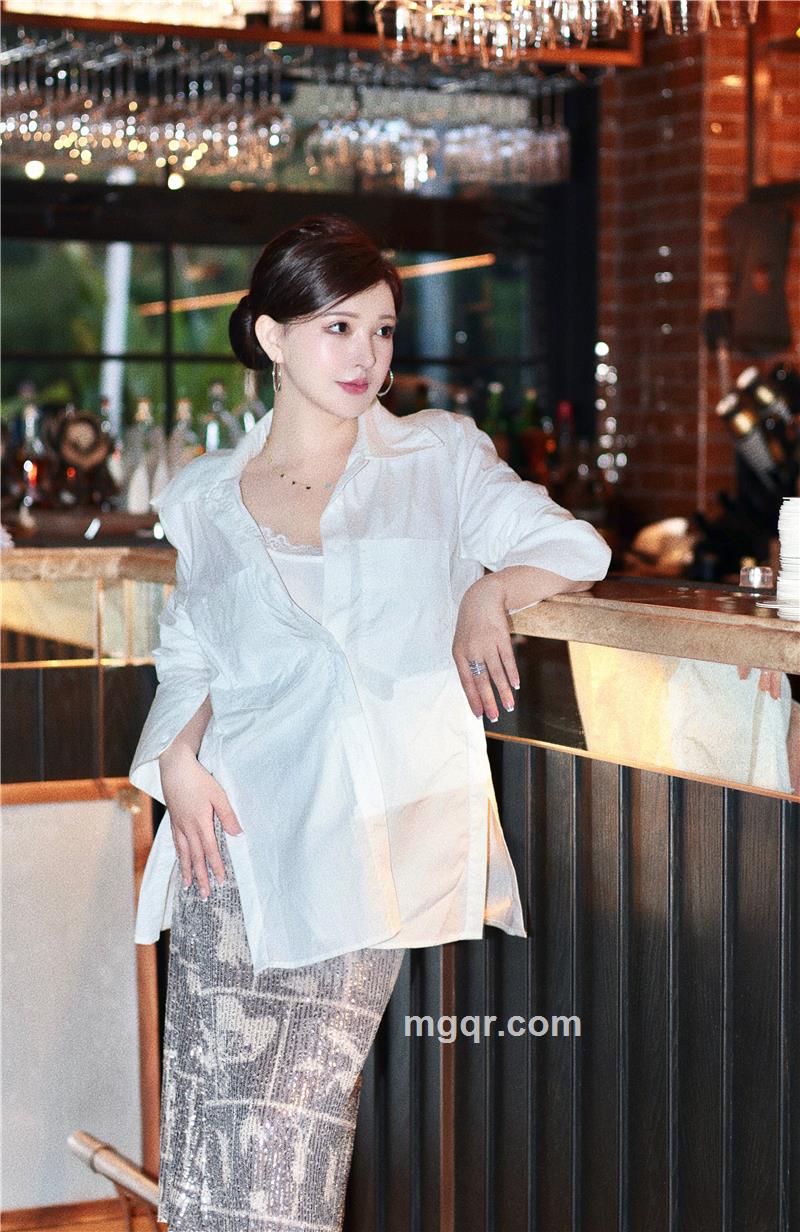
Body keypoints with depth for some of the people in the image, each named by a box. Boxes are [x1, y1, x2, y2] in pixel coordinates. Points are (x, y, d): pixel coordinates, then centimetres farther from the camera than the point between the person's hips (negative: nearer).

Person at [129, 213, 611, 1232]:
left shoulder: (439, 459, 12)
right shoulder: (200, 501, 15)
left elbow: (574, 547, 14)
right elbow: (190, 658, 17)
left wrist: (490, 590, -3)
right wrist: (178, 761, 0)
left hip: (370, 828, -1)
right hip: (234, 824, 2)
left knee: (298, 1103, -10)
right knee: (207, 1099, -4)